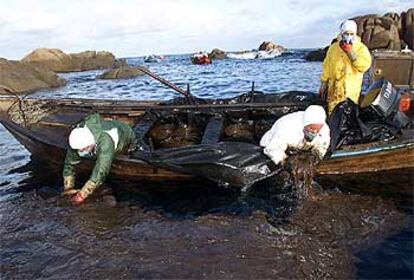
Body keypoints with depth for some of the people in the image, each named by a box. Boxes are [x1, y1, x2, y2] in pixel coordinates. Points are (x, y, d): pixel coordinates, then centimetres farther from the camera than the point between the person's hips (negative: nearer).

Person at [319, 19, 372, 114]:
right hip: (334, 89, 3)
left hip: (352, 91, -3)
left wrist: (351, 52, -15)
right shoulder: (333, 48, 11)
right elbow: (327, 67, 16)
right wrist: (323, 84, 15)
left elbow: (364, 66, -14)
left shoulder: (361, 48, 2)